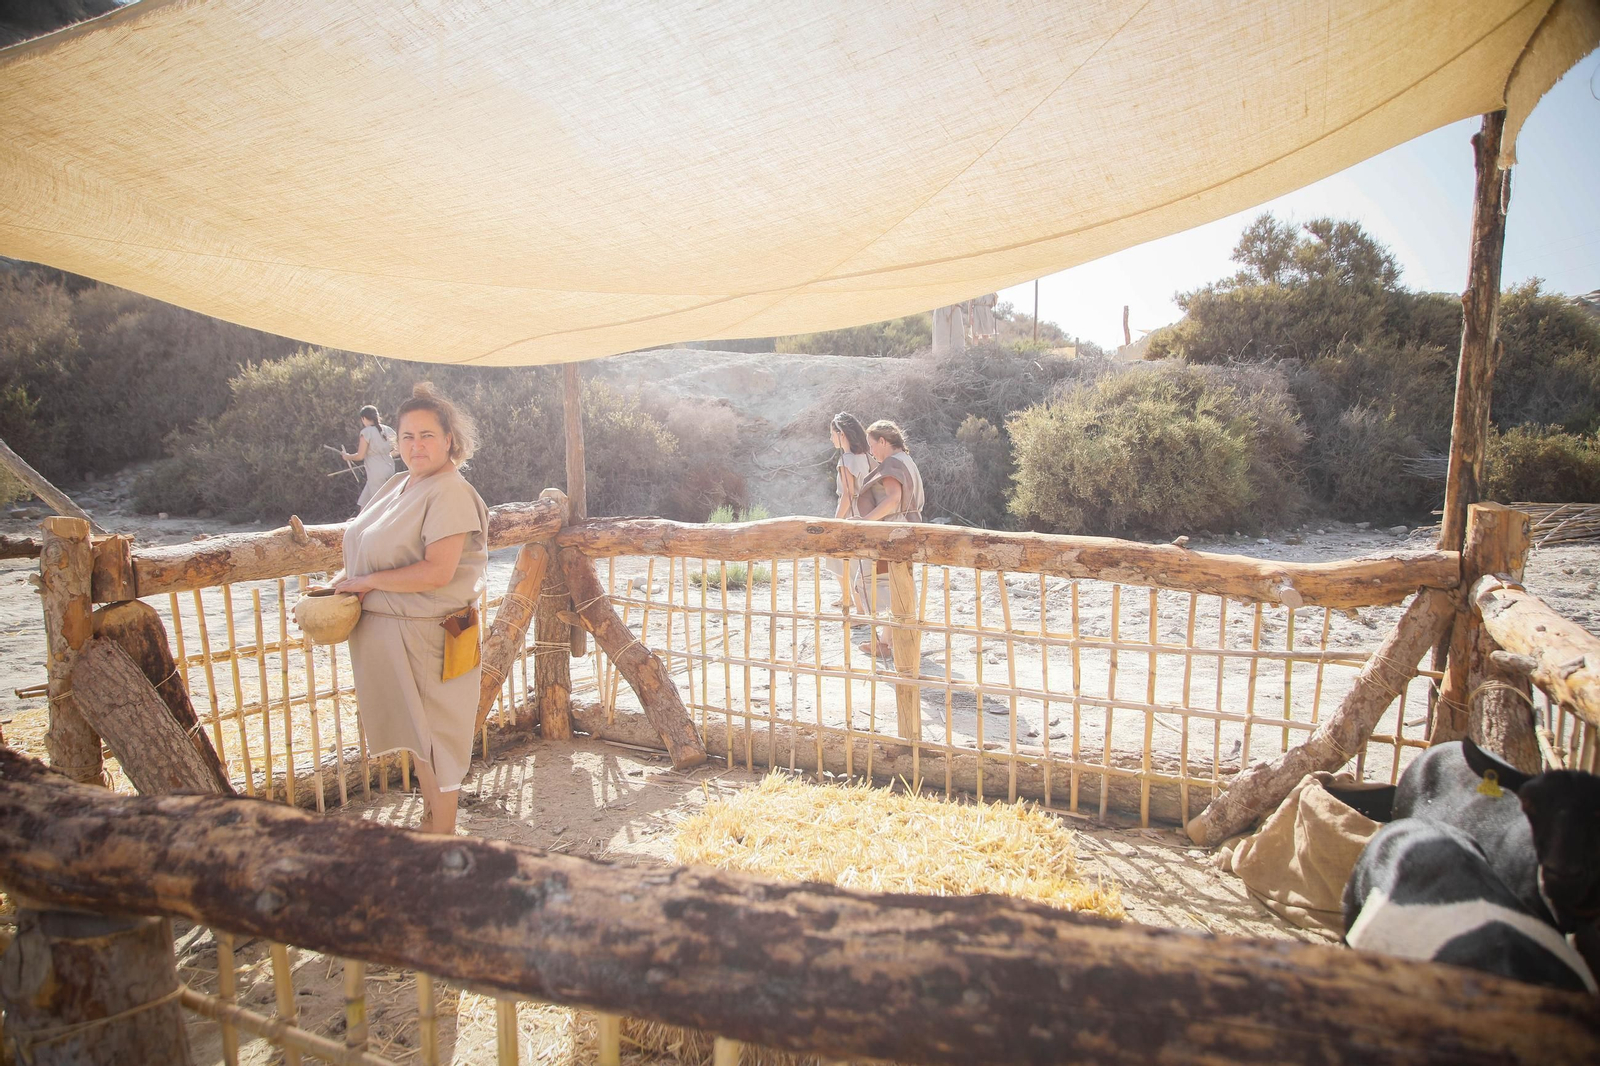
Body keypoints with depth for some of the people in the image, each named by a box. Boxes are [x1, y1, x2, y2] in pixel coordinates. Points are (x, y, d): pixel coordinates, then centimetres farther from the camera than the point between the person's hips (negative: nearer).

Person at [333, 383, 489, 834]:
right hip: (389, 628, 8)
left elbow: (437, 572, -26)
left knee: (431, 736, 3)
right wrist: (350, 583, 4)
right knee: (416, 732, 18)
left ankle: (443, 839, 18)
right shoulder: (400, 484, 10)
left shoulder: (450, 493, -18)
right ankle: (429, 819, 34)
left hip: (427, 634, -8)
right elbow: (377, 547, 22)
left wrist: (367, 582, -16)